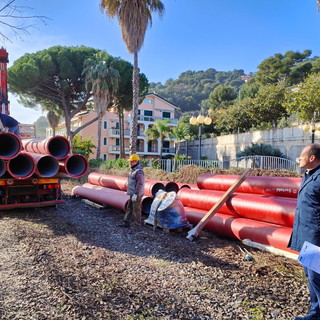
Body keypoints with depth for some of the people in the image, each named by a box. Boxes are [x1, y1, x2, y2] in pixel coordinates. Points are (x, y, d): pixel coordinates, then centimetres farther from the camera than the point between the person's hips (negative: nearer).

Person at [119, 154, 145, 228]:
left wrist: (135, 194, -27)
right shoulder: (133, 170, 13)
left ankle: (137, 225, 11)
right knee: (129, 208, 13)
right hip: (133, 193, 10)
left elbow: (140, 184, -25)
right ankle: (126, 223, 20)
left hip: (137, 194, -10)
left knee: (136, 210, 0)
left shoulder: (139, 171, -19)